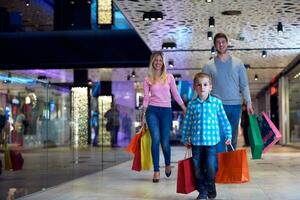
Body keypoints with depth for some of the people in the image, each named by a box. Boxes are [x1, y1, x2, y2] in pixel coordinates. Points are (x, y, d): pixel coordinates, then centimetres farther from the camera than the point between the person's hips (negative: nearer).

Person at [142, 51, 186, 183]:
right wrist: (143, 116, 5)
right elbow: (146, 98, 8)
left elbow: (176, 95, 9)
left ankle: (168, 164, 28)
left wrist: (185, 109, 4)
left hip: (166, 111, 0)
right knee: (155, 139, -13)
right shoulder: (148, 79, 7)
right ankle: (156, 171, -3)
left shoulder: (169, 77, 7)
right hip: (152, 111, 0)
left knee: (165, 142, -3)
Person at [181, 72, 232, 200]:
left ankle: (211, 189, 21)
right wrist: (185, 139, 10)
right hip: (196, 141, 2)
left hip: (211, 140, -1)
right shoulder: (192, 104, 2)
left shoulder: (217, 102, -1)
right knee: (198, 168, 7)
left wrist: (228, 135, 9)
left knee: (211, 167, -3)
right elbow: (187, 122, 8)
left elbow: (224, 120, 7)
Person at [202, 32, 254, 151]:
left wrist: (248, 102, -3)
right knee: (219, 137, -8)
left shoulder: (238, 63, 8)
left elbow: (244, 85, 7)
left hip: (235, 105, 2)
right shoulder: (209, 65, 4)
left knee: (233, 138, 10)